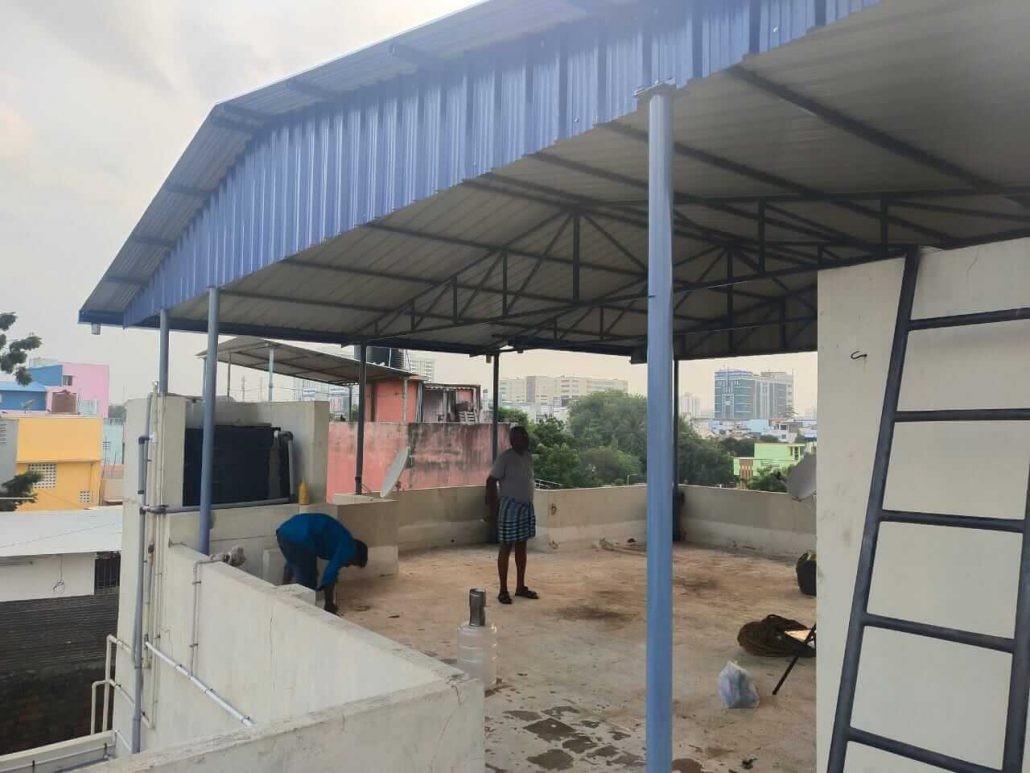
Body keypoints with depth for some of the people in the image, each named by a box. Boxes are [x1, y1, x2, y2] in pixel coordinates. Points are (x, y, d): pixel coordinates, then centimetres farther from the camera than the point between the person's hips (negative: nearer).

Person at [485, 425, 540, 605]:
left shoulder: (528, 457, 9)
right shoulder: (505, 458, -14)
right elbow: (491, 481, -13)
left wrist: (528, 501, 15)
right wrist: (494, 507, -13)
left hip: (527, 506, 7)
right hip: (510, 507, -7)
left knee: (521, 547, 13)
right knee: (506, 547, 0)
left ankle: (521, 587, 23)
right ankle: (503, 590, 8)